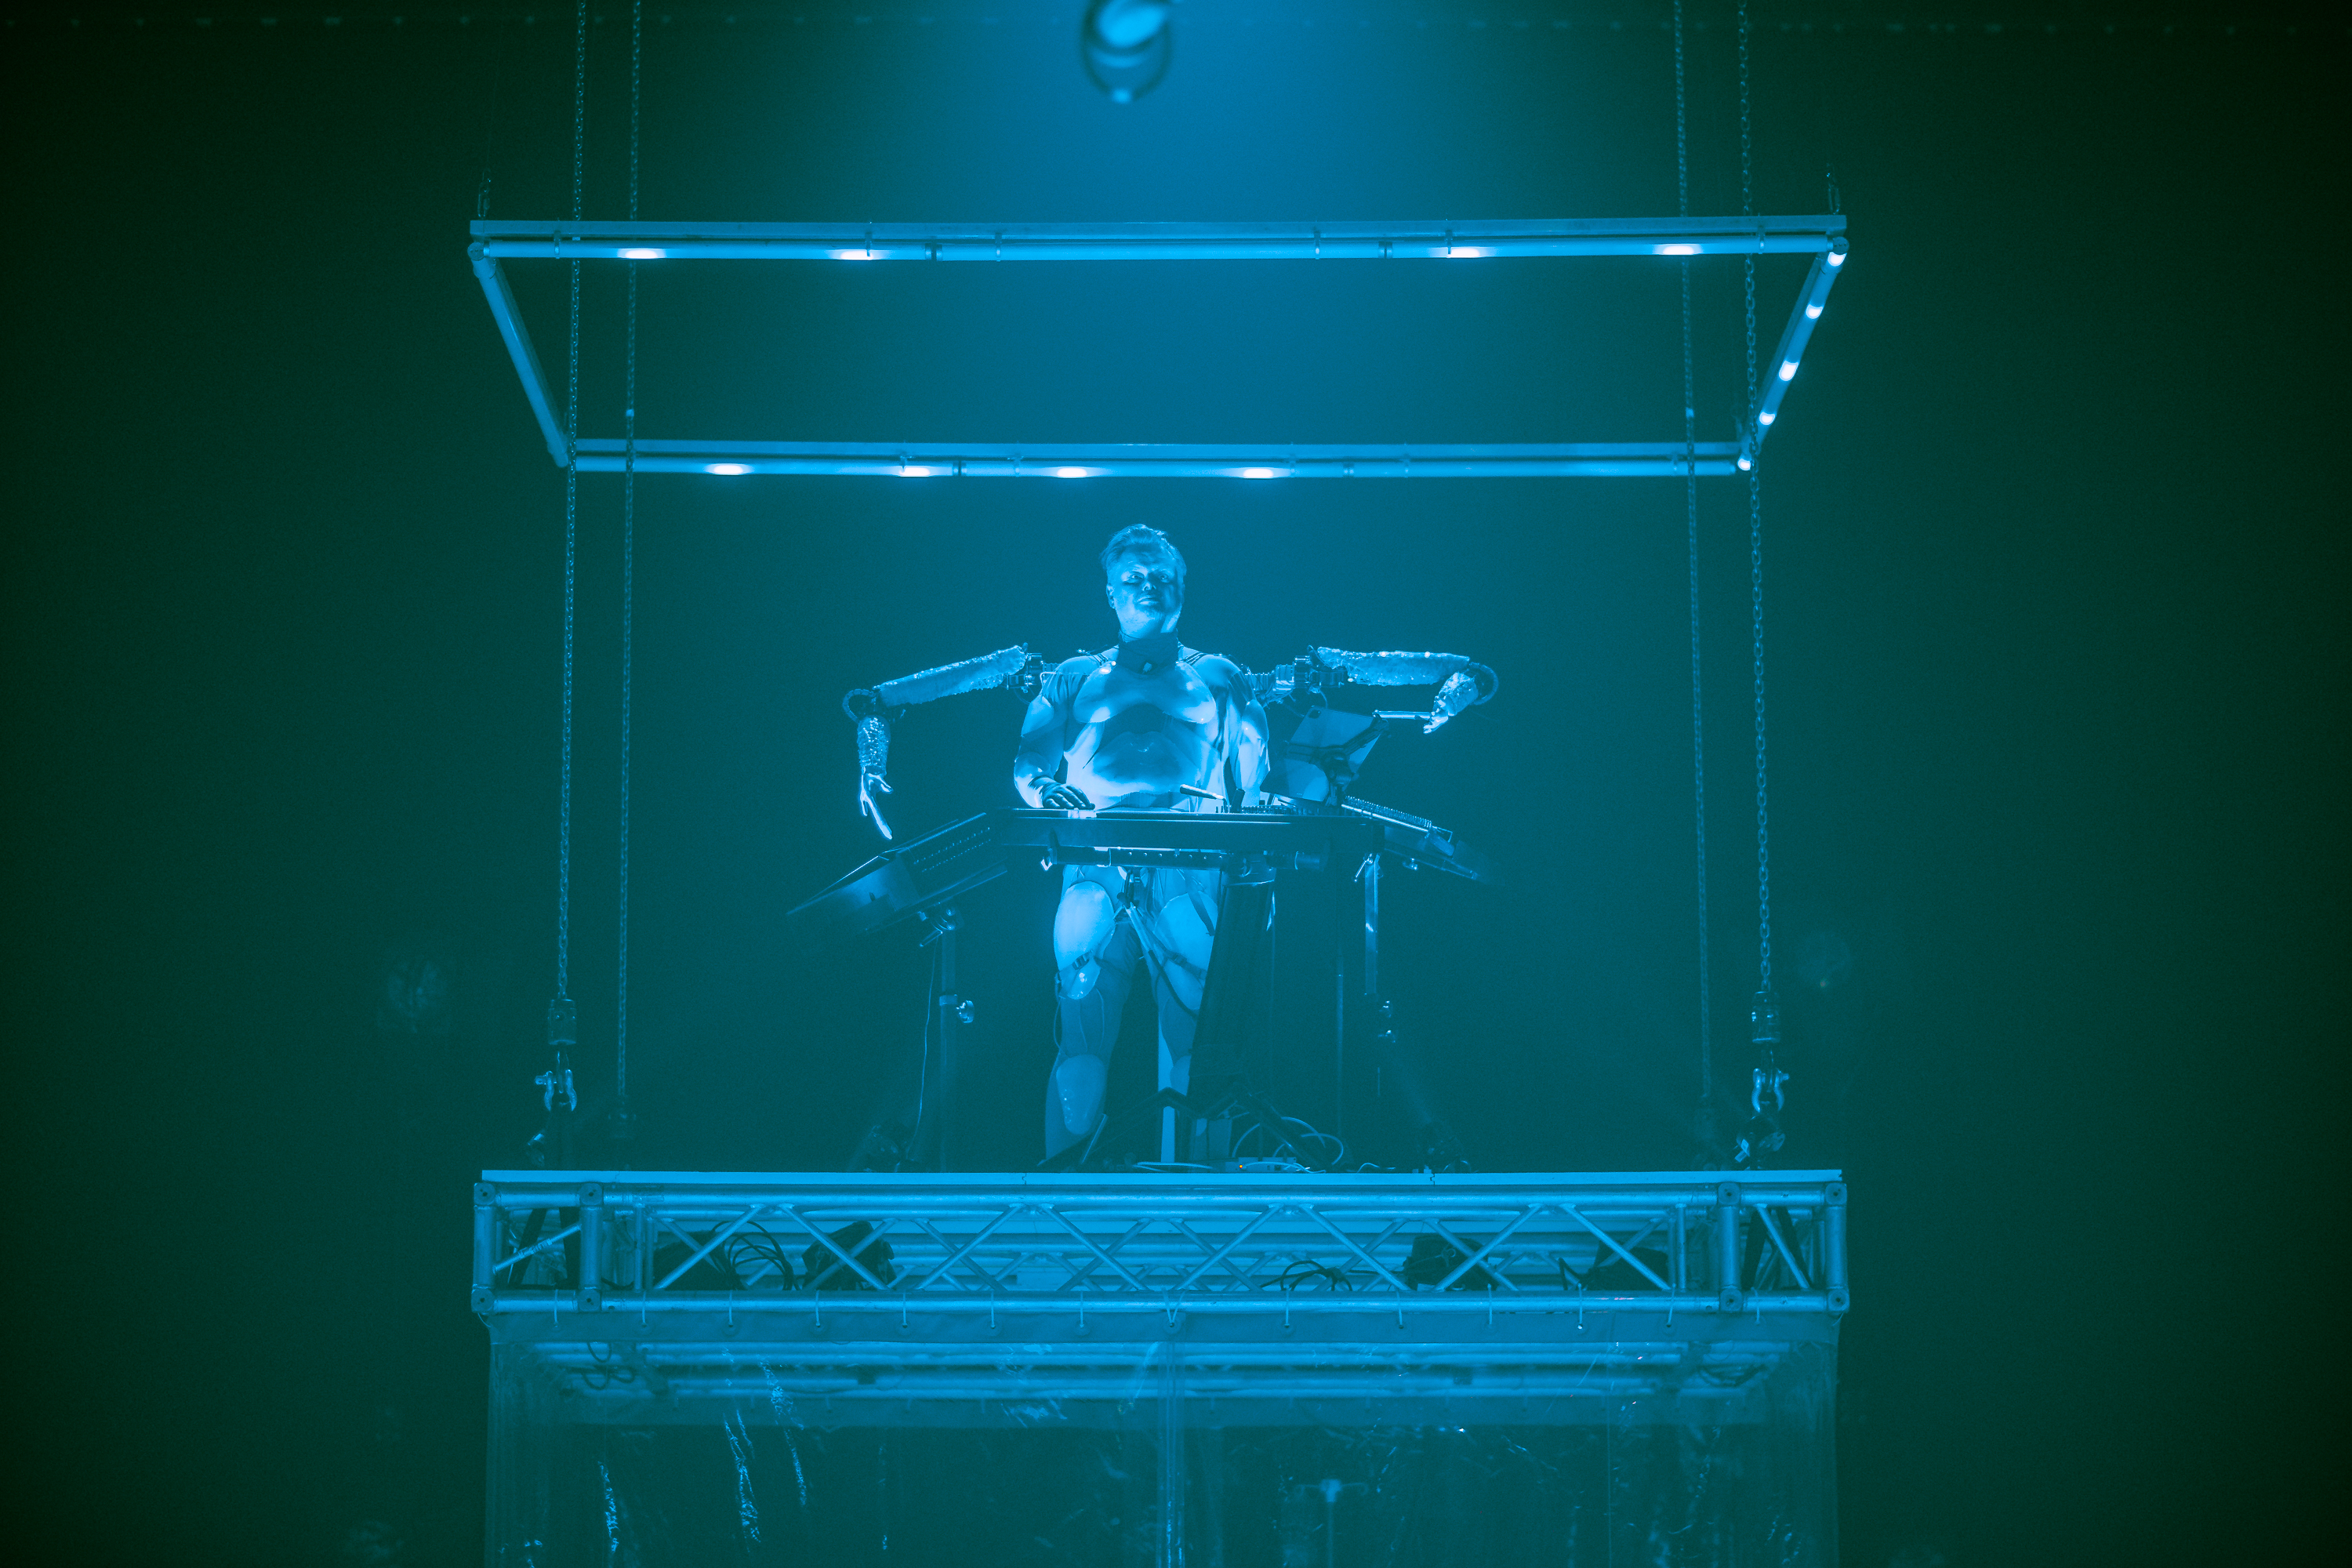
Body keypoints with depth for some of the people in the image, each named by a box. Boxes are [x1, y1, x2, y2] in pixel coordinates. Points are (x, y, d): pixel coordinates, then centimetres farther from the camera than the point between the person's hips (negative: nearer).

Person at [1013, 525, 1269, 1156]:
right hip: (1097, 863, 0)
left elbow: (1255, 780, 10)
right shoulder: (1072, 679, 22)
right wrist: (1054, 799, -11)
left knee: (1197, 1026, -11)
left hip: (1192, 868, 0)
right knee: (1081, 1019, -13)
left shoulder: (1217, 679, 21)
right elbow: (1030, 766, 11)